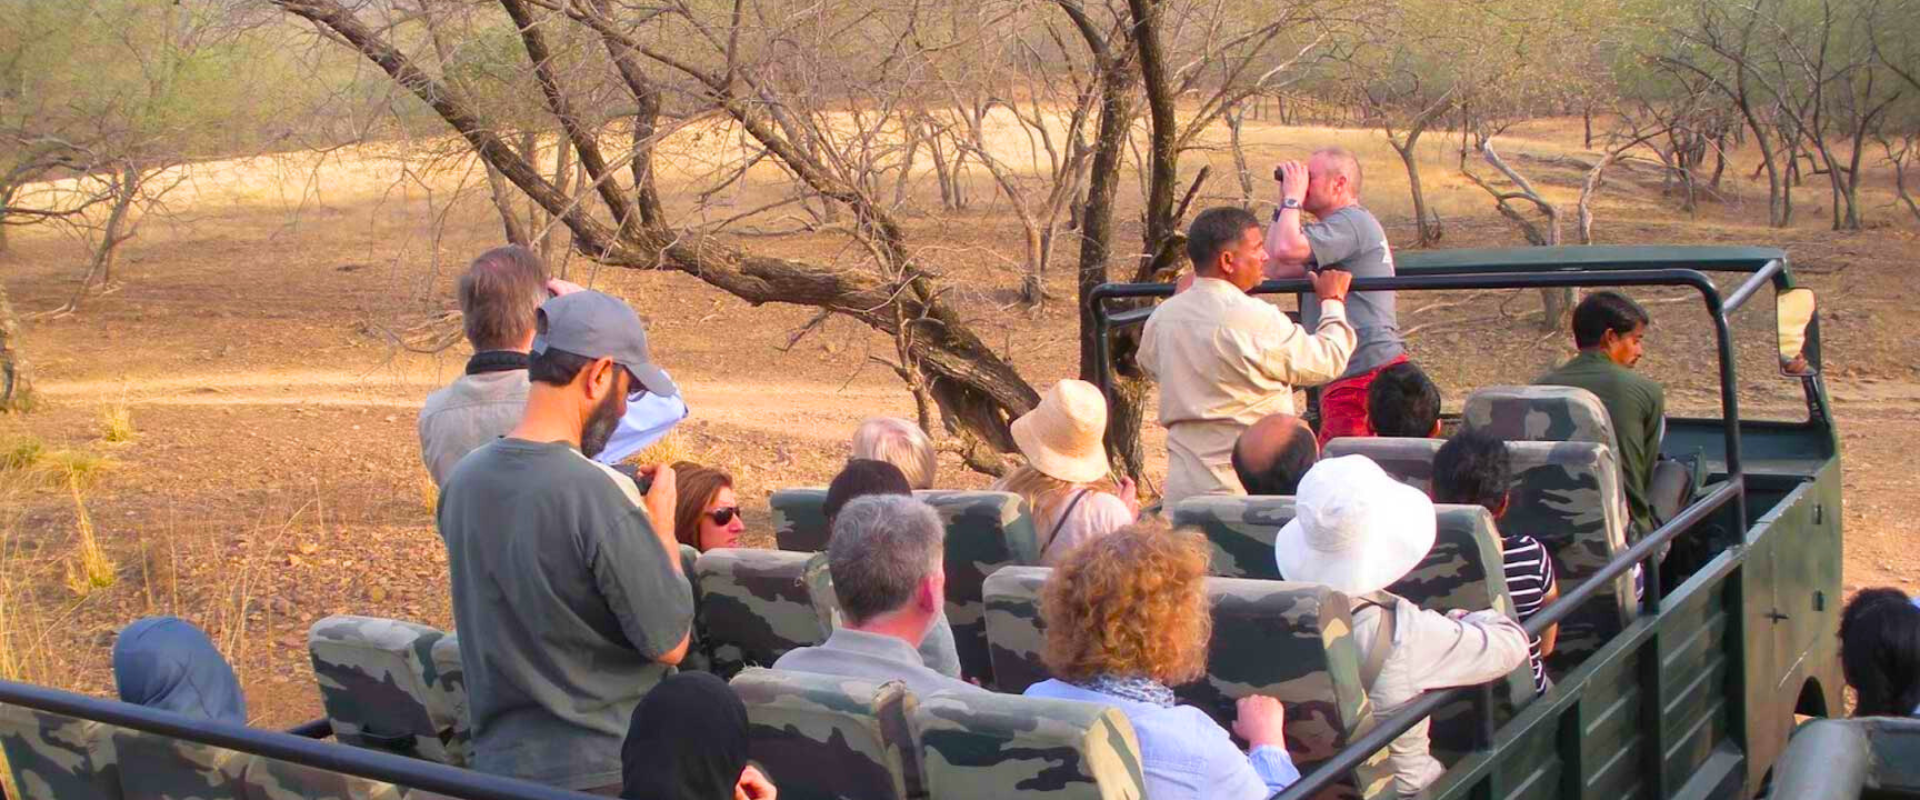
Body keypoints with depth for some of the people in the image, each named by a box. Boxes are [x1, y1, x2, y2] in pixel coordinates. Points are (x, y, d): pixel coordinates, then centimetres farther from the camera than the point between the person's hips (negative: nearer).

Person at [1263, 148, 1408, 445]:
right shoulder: (1344, 225, 25)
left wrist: (1292, 197, -10)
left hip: (1363, 372, -11)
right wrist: (1283, 205, 17)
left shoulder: (1352, 222, -10)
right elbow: (1273, 267, 21)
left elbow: (1286, 249, -26)